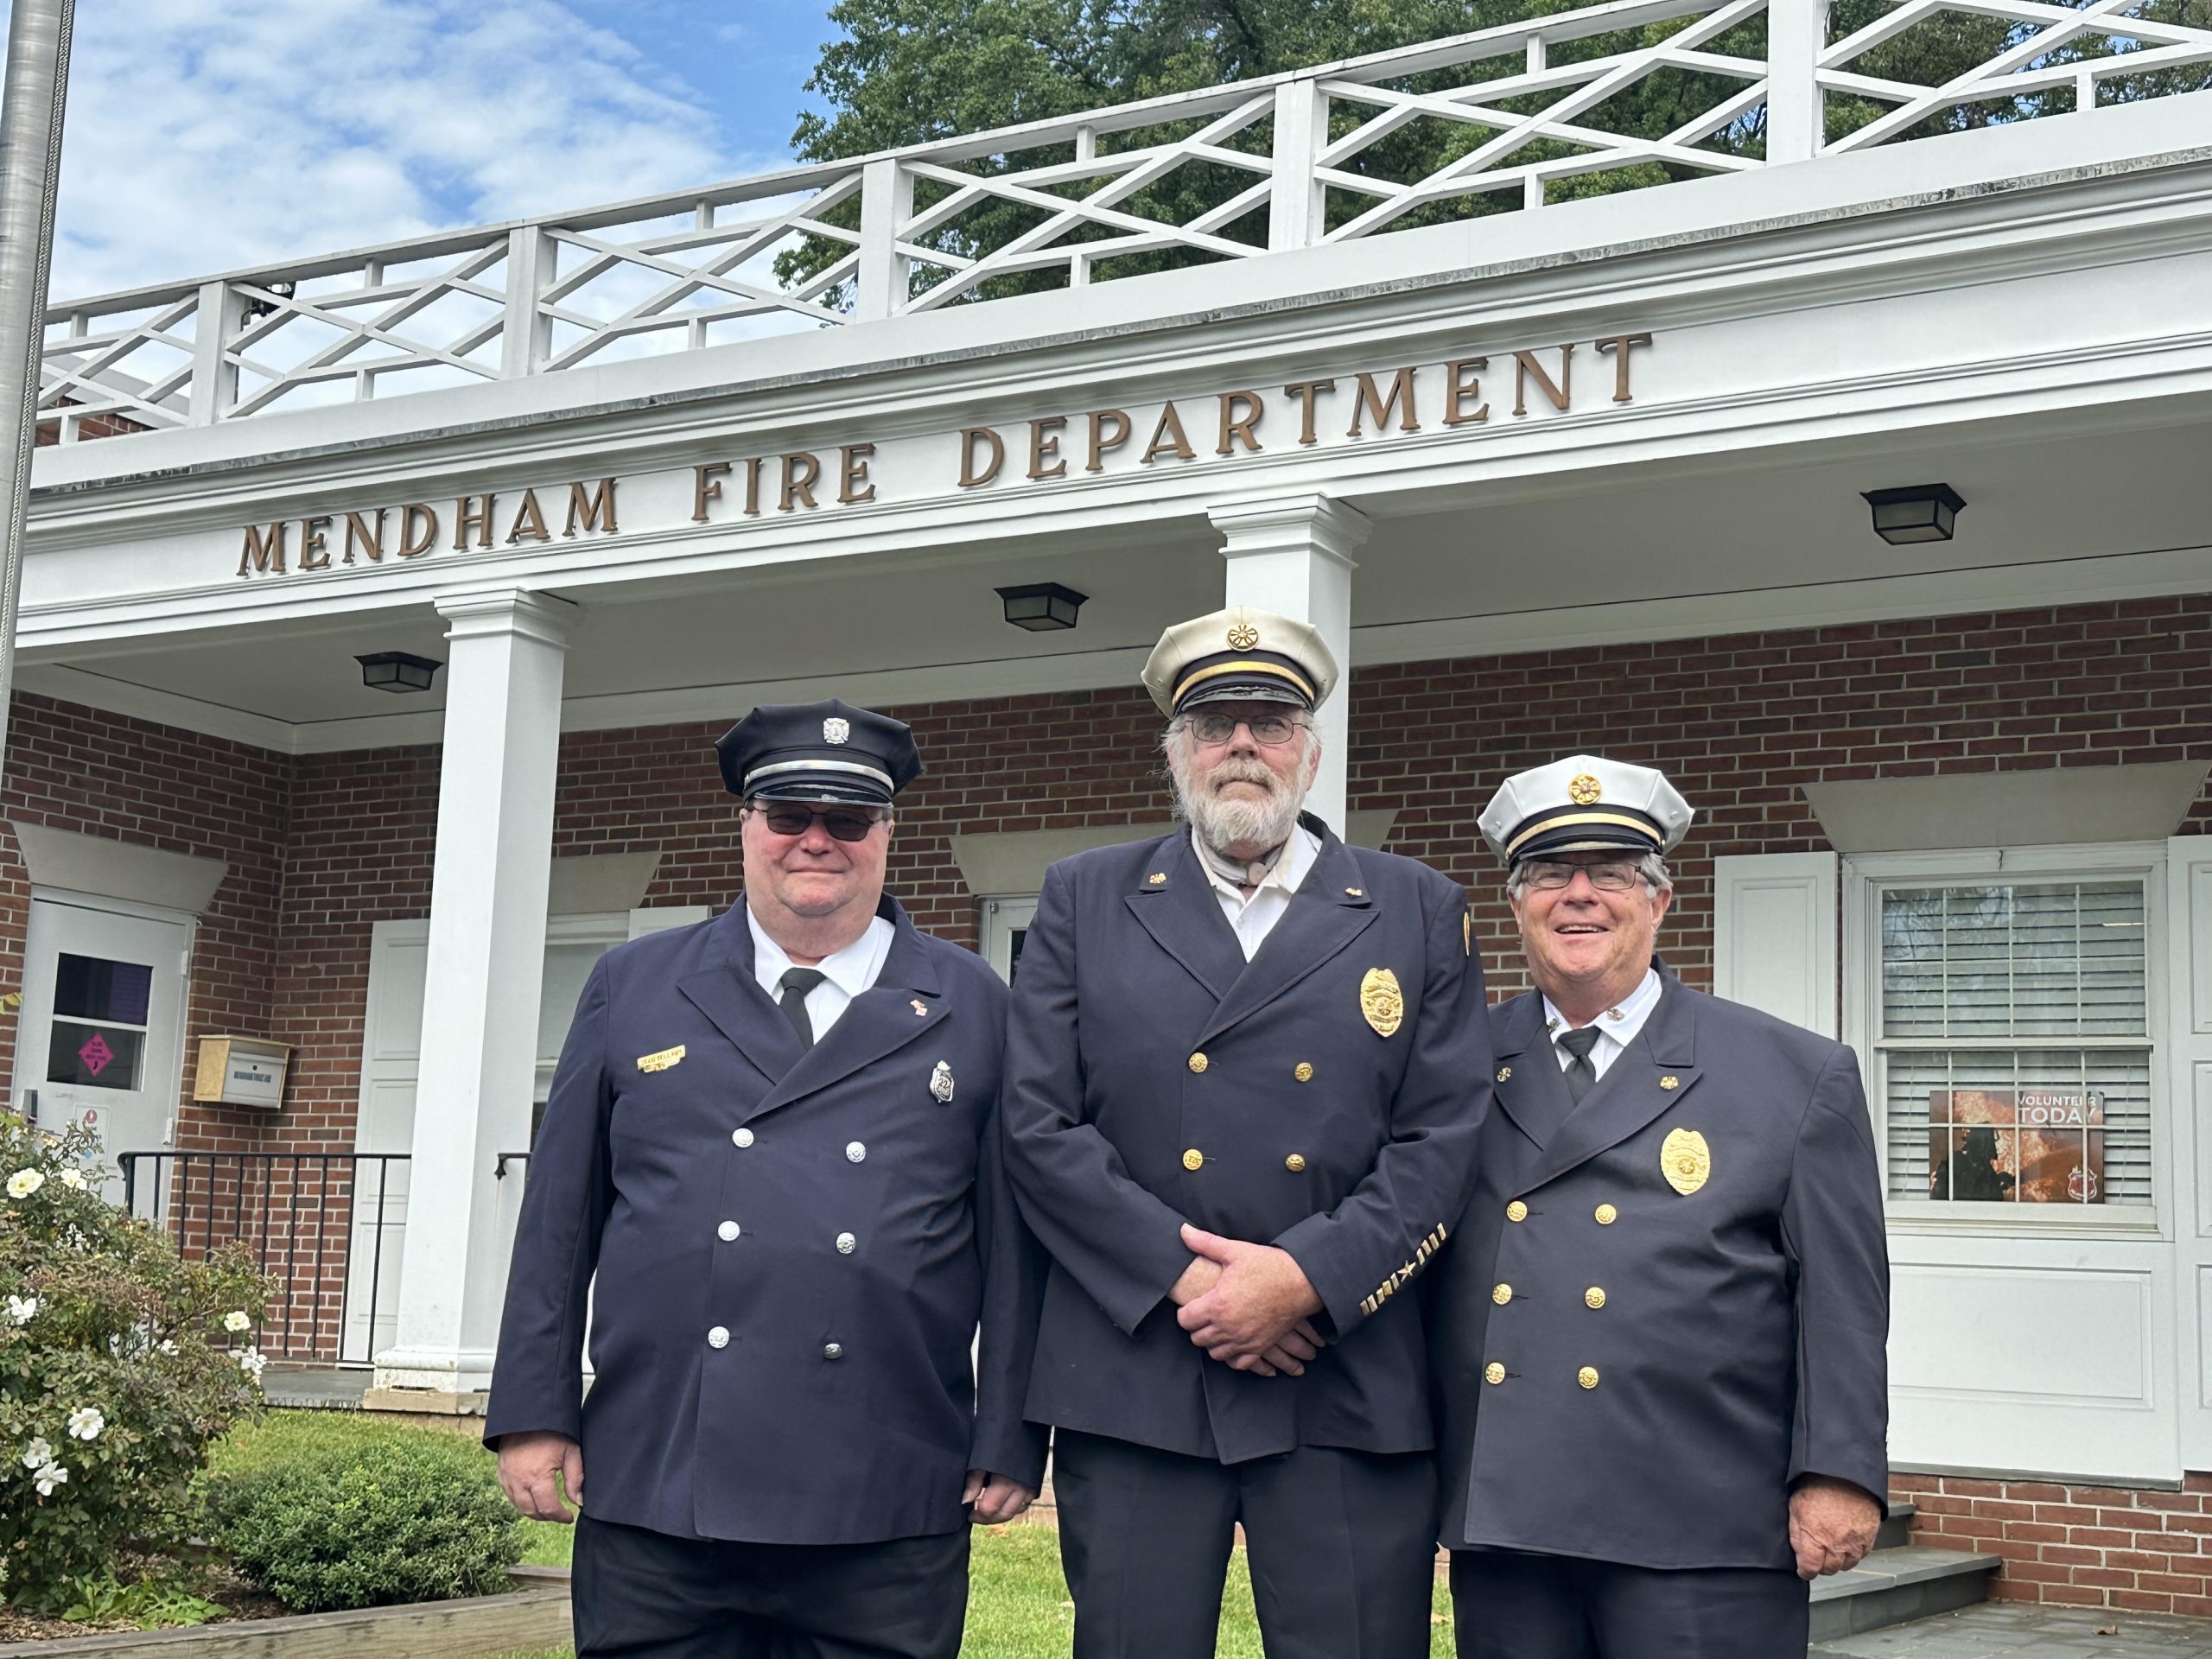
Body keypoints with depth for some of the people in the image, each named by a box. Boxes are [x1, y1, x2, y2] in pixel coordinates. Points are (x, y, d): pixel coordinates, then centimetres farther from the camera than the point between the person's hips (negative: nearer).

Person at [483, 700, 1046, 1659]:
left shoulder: (974, 1007, 9)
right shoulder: (633, 986, 12)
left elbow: (1014, 1238, 6)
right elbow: (559, 1213, 11)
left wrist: (1011, 1444, 2)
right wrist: (534, 1415, 5)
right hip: (655, 1489, 1)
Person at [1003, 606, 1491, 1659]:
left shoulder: (1418, 912, 10)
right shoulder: (1084, 900, 10)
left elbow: (1443, 1141, 2)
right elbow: (1039, 1128, 1)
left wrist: (1304, 1277, -11)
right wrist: (1180, 1276, -9)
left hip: (1349, 1391, 0)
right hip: (1131, 1383, 0)